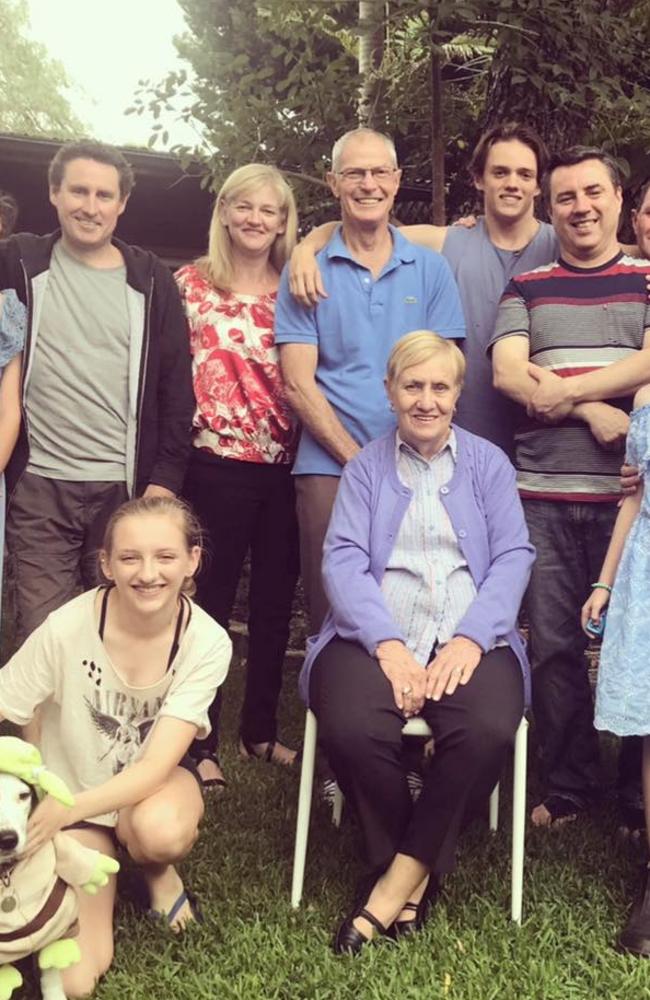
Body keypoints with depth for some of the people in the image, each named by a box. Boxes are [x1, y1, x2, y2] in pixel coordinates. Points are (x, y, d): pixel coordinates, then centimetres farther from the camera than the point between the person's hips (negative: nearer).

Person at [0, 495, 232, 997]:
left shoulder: (207, 642, -21)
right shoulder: (67, 628, -25)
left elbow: (155, 765, -25)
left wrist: (64, 811, -40)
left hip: (154, 784, 1)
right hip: (72, 790, 0)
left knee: (161, 830, -37)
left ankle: (159, 871, 1)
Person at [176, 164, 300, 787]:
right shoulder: (192, 283, 1)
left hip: (285, 461, 4)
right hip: (218, 460, -3)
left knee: (275, 599, 11)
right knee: (213, 596, 3)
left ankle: (260, 730, 27)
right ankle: (199, 741, 15)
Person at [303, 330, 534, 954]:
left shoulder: (488, 463, 16)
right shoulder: (366, 467, 15)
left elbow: (513, 556, 5)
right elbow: (343, 559, 2)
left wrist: (470, 639, -12)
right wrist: (387, 643, -15)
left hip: (469, 638, 1)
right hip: (378, 636, 0)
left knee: (487, 729, -32)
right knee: (351, 727, -31)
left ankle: (399, 878, -12)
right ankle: (414, 873, -4)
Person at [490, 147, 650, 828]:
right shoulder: (526, 289, 13)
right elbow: (507, 373, -1)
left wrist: (558, 389, -13)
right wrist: (594, 411, -11)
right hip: (543, 496, 1)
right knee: (554, 644, 5)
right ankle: (567, 786, 19)